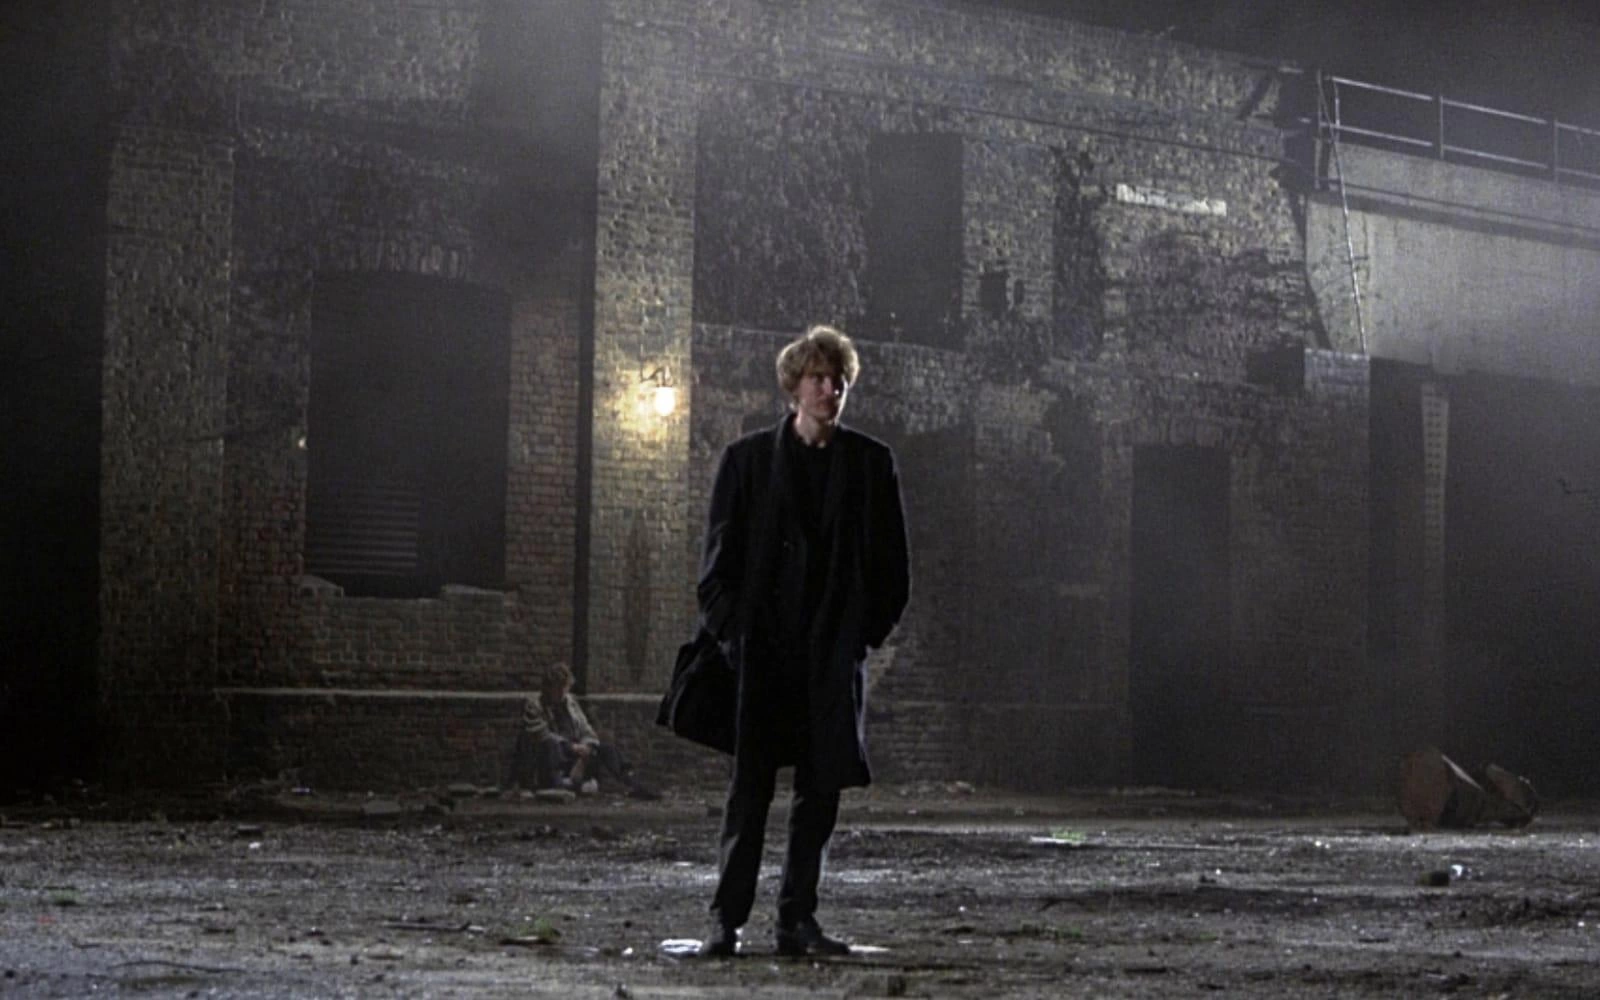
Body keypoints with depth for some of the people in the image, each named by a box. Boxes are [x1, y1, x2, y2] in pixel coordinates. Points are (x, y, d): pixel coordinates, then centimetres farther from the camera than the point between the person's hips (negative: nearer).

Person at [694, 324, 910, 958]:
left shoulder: (871, 464, 8)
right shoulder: (747, 459, 5)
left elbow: (891, 564, 11)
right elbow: (719, 559, 5)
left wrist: (868, 632, 2)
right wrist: (731, 632, -3)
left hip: (835, 651, 2)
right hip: (763, 649, -2)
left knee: (821, 788, 4)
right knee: (751, 786, -5)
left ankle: (798, 919, 11)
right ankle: (727, 919, -1)